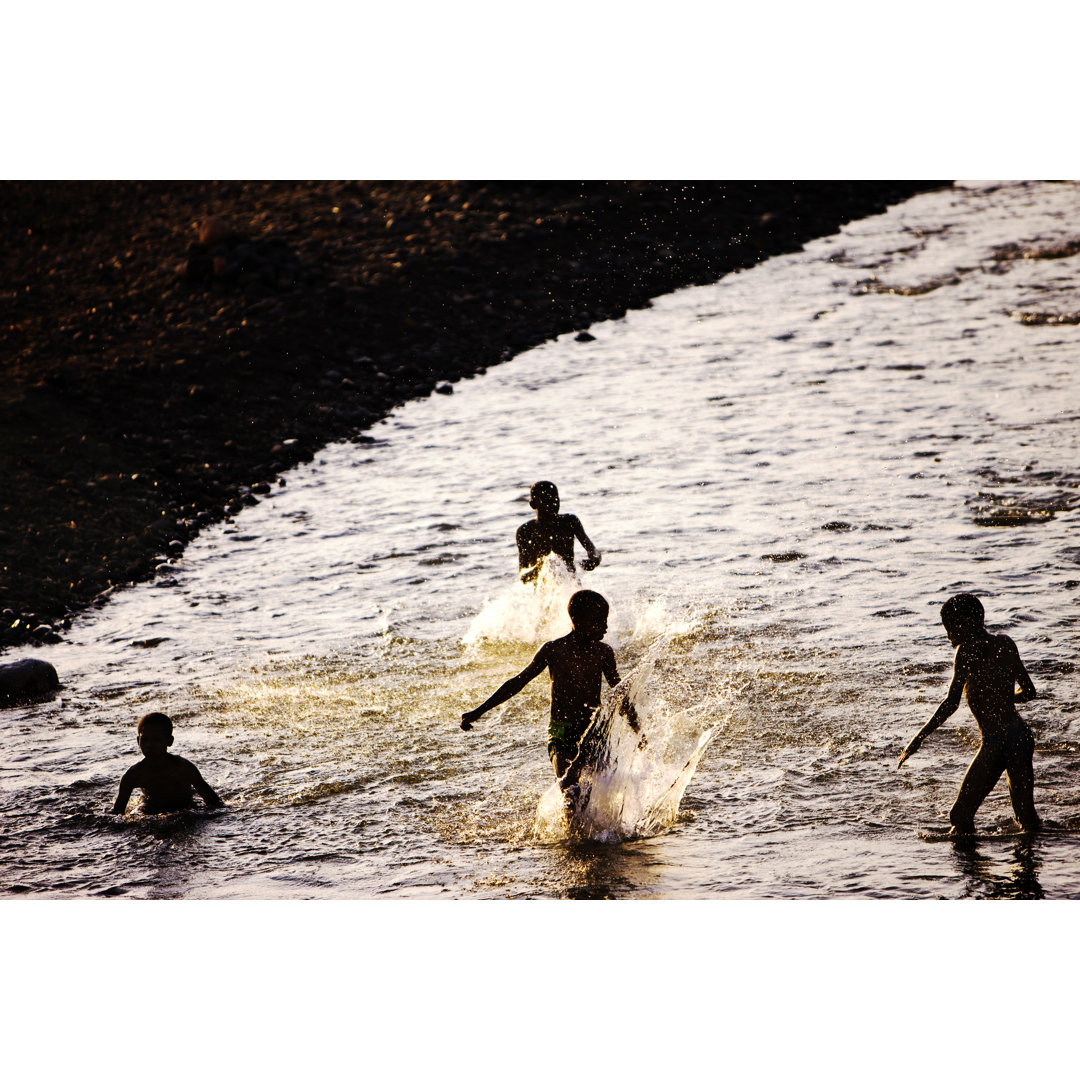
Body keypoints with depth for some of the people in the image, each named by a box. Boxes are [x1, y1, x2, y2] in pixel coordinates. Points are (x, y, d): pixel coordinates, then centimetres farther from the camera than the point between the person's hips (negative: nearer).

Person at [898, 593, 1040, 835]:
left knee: (961, 816, -3)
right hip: (1022, 736, 7)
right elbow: (1029, 691, 16)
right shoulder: (1005, 644, 8)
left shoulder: (968, 651, -11)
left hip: (996, 741, -7)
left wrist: (918, 740, -18)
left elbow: (951, 703, -19)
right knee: (1028, 820, 15)